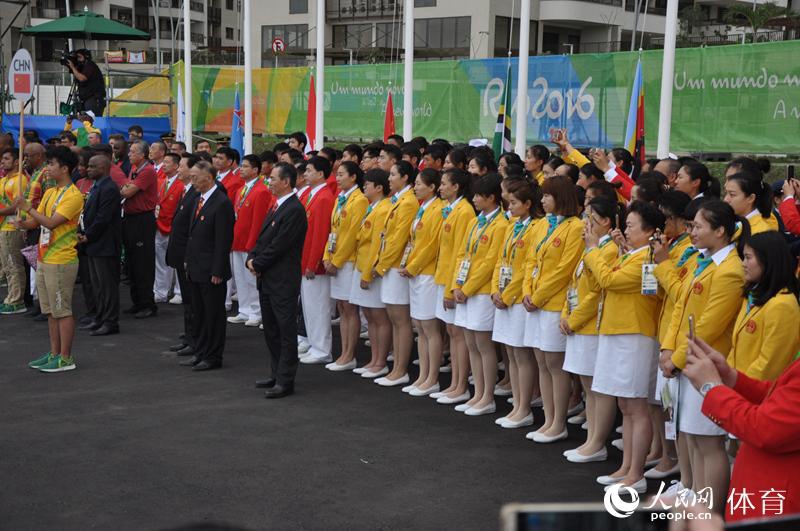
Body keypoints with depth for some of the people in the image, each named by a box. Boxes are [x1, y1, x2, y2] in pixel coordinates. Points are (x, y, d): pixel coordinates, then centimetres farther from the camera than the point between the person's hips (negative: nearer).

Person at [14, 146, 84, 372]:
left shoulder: (73, 196, -14)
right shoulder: (49, 193, 14)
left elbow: (51, 223, -21)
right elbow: (37, 220, 12)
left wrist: (28, 207, -14)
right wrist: (24, 222, -9)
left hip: (61, 262, -9)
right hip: (44, 259, 9)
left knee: (62, 311, -2)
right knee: (50, 311, 14)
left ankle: (65, 358, 4)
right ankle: (54, 353, 22)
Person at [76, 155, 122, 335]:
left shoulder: (109, 189, -17)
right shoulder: (96, 187, 15)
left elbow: (102, 218, -21)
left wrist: (87, 236, -14)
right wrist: (81, 233, 6)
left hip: (104, 245, -10)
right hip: (94, 245, 10)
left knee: (107, 285, -3)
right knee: (97, 284, 15)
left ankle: (110, 322, 3)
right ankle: (100, 319, 24)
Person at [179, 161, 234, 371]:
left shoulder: (222, 203, -17)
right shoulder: (199, 200, 12)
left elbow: (223, 241, -18)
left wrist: (217, 272, -19)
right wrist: (188, 260, 15)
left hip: (210, 271, -9)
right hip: (195, 269, 9)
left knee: (214, 315, 2)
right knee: (199, 314, 16)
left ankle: (213, 357, 11)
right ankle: (200, 353, 27)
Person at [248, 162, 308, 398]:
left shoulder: (294, 210, -16)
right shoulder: (277, 207, 14)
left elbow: (278, 246, -19)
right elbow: (262, 239, 16)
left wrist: (258, 264, -9)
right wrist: (252, 259, 0)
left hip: (283, 281, -10)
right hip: (267, 279, 10)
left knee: (286, 332, -2)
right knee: (271, 330, 16)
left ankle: (285, 381, 3)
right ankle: (276, 374, 26)